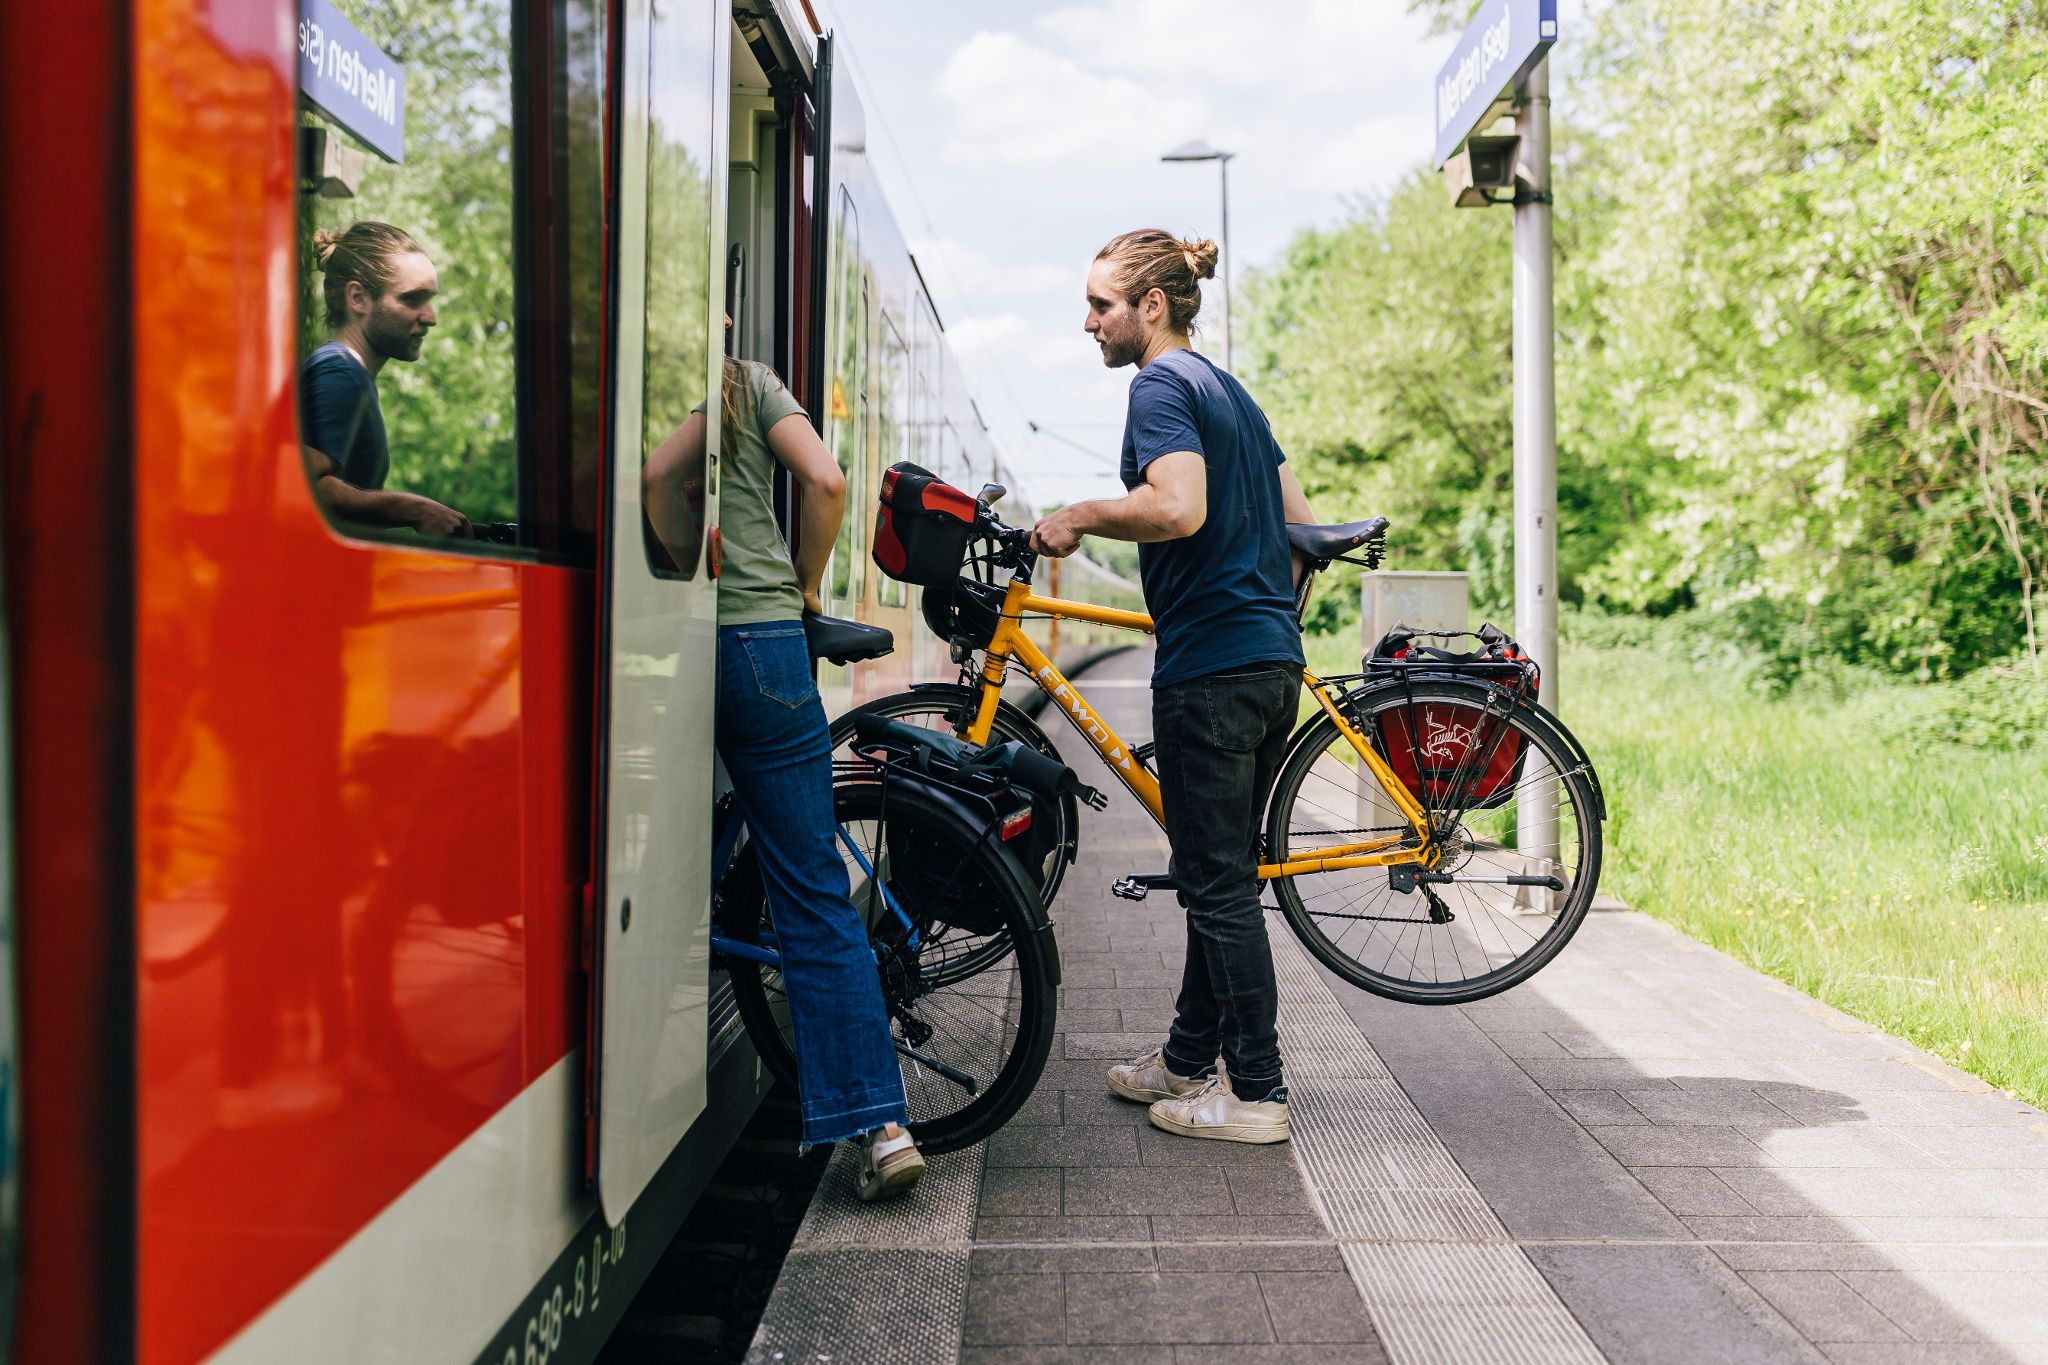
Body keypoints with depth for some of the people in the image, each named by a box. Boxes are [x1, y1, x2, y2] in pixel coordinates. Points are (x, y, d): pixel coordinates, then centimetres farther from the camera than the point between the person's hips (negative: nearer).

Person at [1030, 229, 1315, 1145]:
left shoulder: (1161, 384, -9)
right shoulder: (1230, 390, 19)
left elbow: (1178, 509, -26)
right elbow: (1298, 522, 20)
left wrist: (1080, 514, -12)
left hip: (1210, 665, -10)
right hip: (1272, 660, 10)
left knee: (1219, 883, -2)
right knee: (1222, 873, 16)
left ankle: (1255, 1092, 6)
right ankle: (1189, 1058, 28)